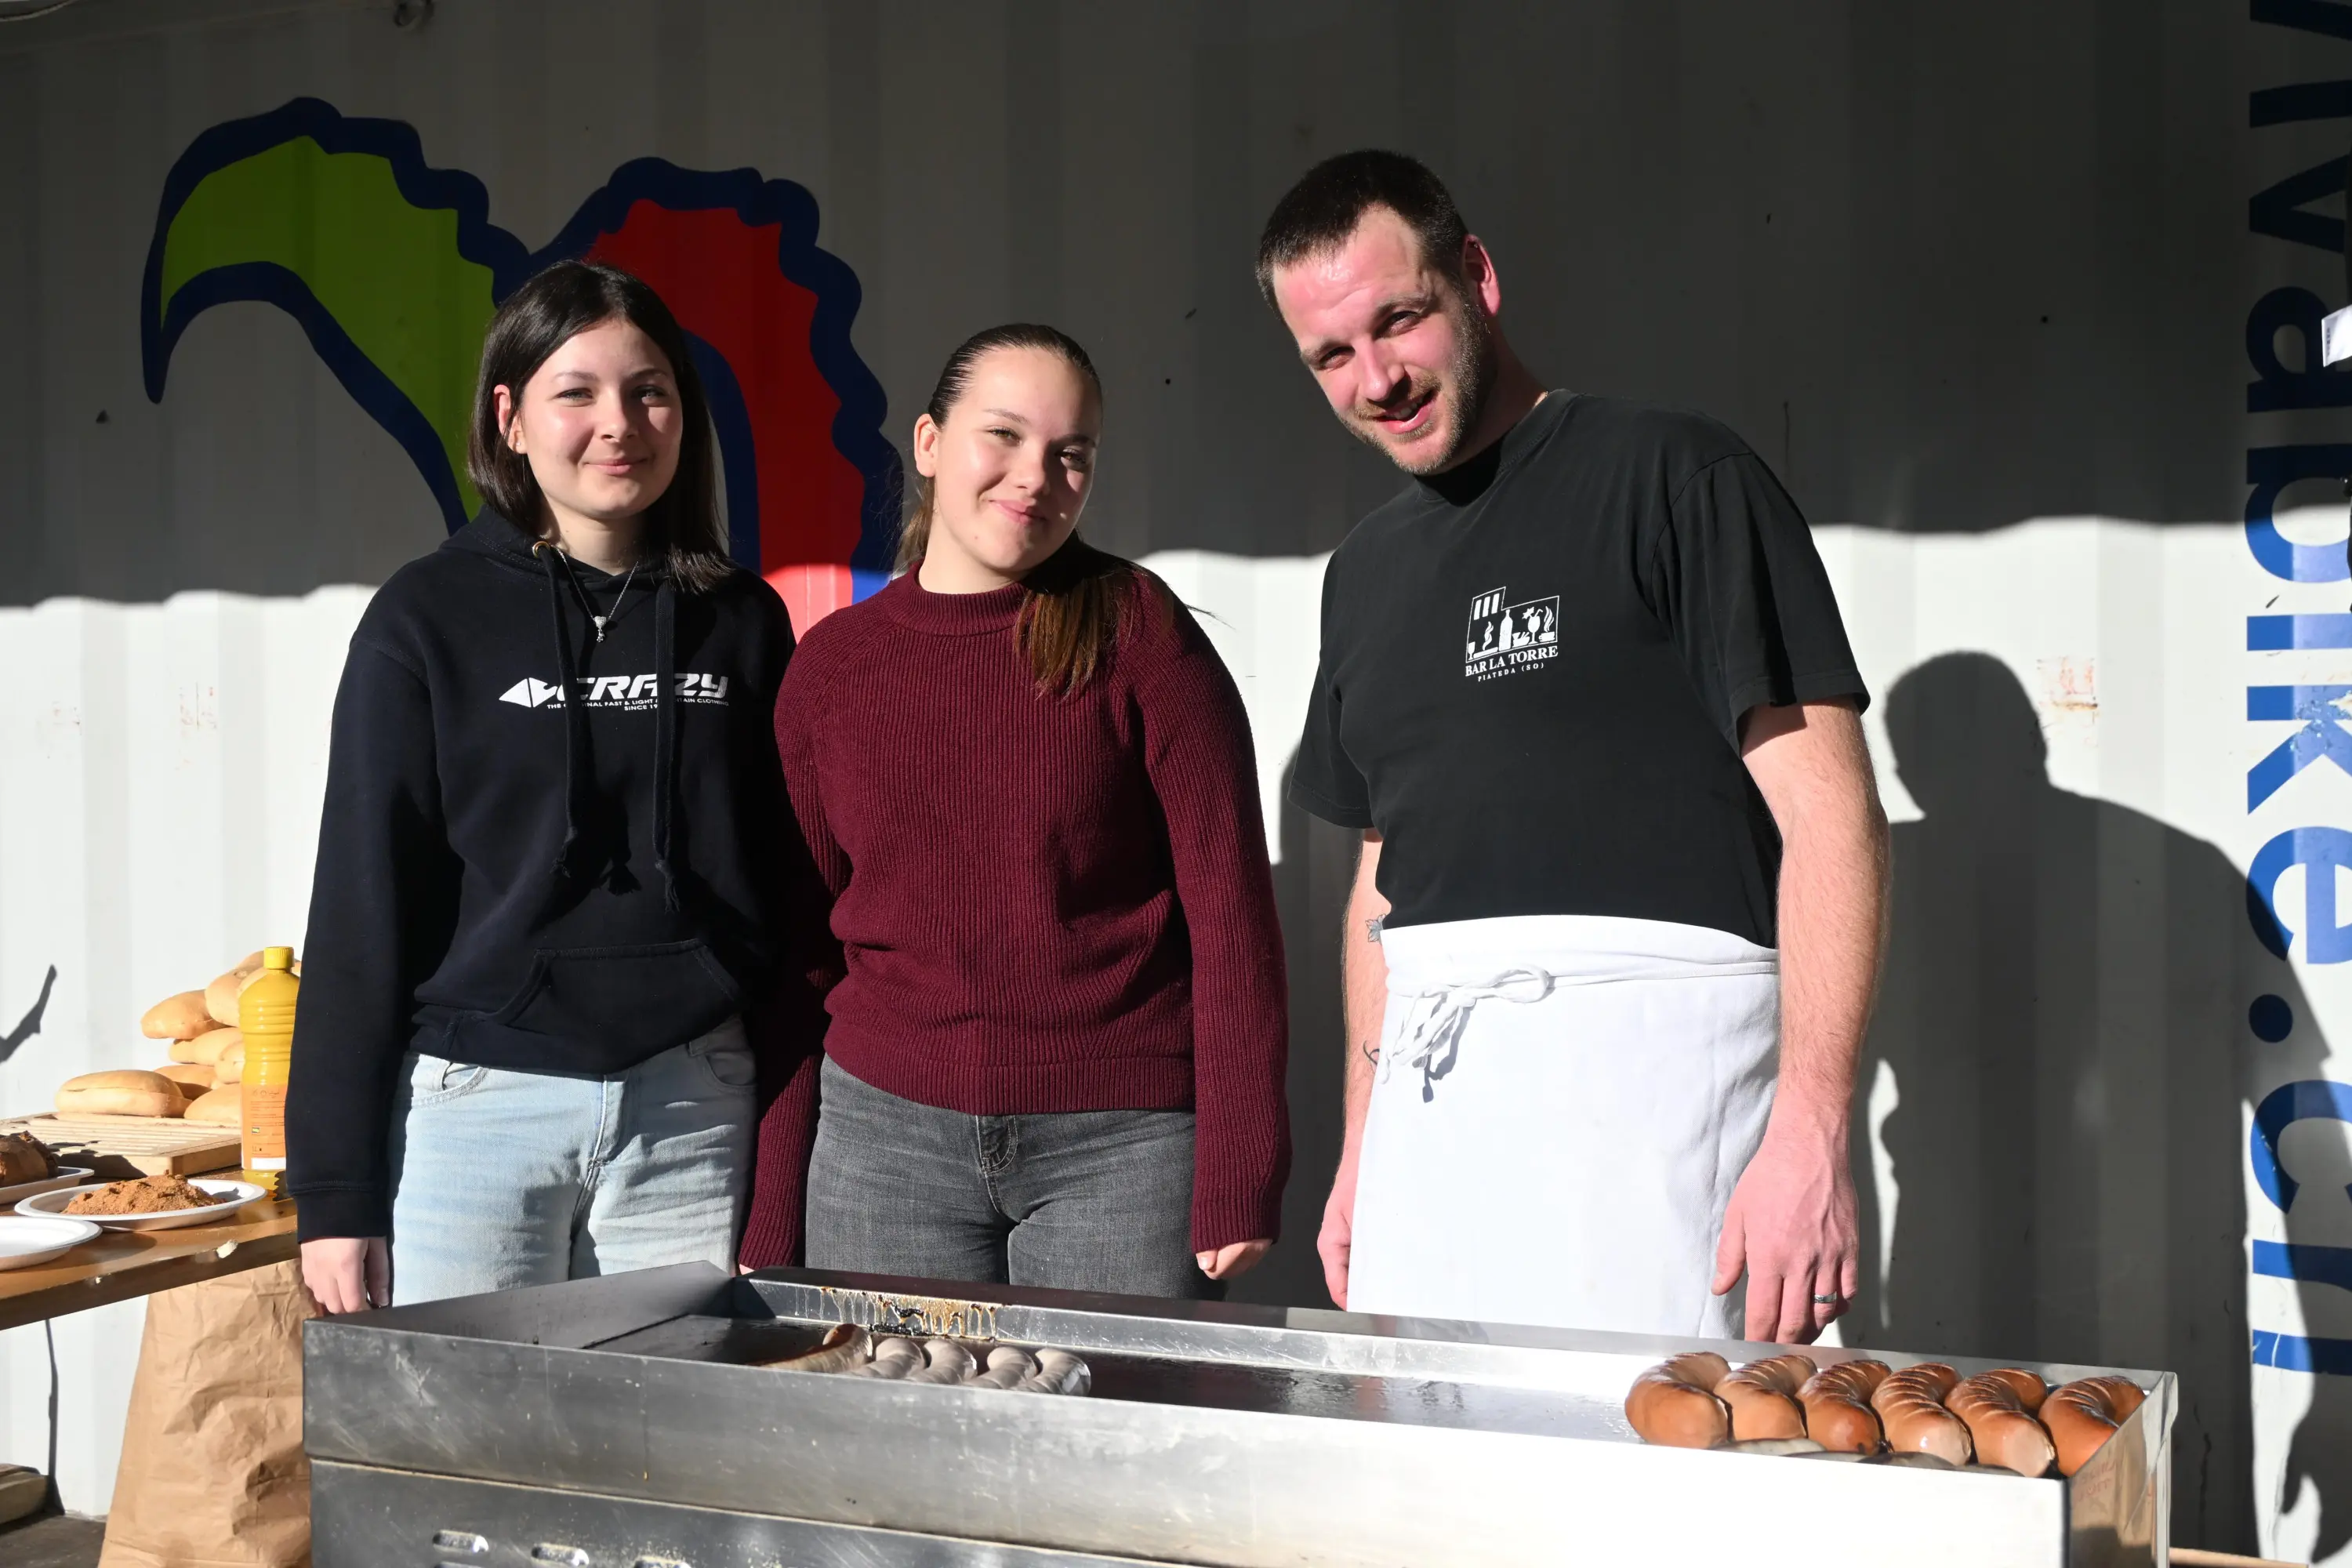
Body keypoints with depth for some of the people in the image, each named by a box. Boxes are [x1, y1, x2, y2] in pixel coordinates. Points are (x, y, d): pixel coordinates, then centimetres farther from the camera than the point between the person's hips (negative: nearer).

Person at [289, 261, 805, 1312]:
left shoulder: (742, 621, 7)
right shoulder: (428, 619, -1)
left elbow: (786, 886, 10)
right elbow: (363, 901, -1)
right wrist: (336, 1190, -4)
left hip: (694, 1107, 2)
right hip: (481, 1101, -2)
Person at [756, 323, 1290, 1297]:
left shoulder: (1139, 633, -3)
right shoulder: (829, 665, 6)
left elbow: (1230, 908, -5)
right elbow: (803, 940, 10)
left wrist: (1238, 1179, -9)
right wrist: (772, 1199, 7)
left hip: (1124, 1143, -2)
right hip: (884, 1135, 3)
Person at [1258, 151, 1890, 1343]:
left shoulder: (1673, 478, -3)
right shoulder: (1366, 571, 19)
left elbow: (1830, 813, -9)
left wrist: (1809, 1135, -17)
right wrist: (1360, 1148, 18)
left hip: (1647, 1046, -6)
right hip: (1428, 1081, 6)